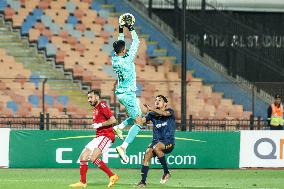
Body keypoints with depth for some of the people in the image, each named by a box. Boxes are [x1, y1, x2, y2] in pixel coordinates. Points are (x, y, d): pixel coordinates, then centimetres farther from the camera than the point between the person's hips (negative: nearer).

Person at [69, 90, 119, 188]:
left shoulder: (102, 106, -11)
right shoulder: (95, 108, 18)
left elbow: (113, 120, -18)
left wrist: (99, 125, -15)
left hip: (106, 135, -10)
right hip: (99, 136, 10)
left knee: (93, 158, -23)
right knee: (83, 157, 6)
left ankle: (112, 176, -16)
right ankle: (82, 182, 12)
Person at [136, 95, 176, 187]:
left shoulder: (170, 111, -1)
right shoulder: (152, 114, 9)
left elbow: (165, 113, -25)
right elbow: (142, 120, -7)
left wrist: (152, 109, -36)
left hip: (168, 142, -4)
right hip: (156, 141, 4)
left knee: (156, 147, -33)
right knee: (147, 153, -21)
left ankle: (166, 172, -21)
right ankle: (143, 181, -19)